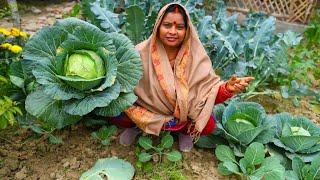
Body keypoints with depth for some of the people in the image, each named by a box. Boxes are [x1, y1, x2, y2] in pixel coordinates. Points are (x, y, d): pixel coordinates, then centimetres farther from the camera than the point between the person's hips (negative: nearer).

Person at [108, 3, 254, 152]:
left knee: (208, 125, -23)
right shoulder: (142, 52, -18)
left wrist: (227, 88, -36)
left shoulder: (196, 56, -16)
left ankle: (184, 131, 12)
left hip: (184, 113, 1)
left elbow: (208, 91, -17)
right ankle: (136, 125, 12)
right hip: (145, 107, 0)